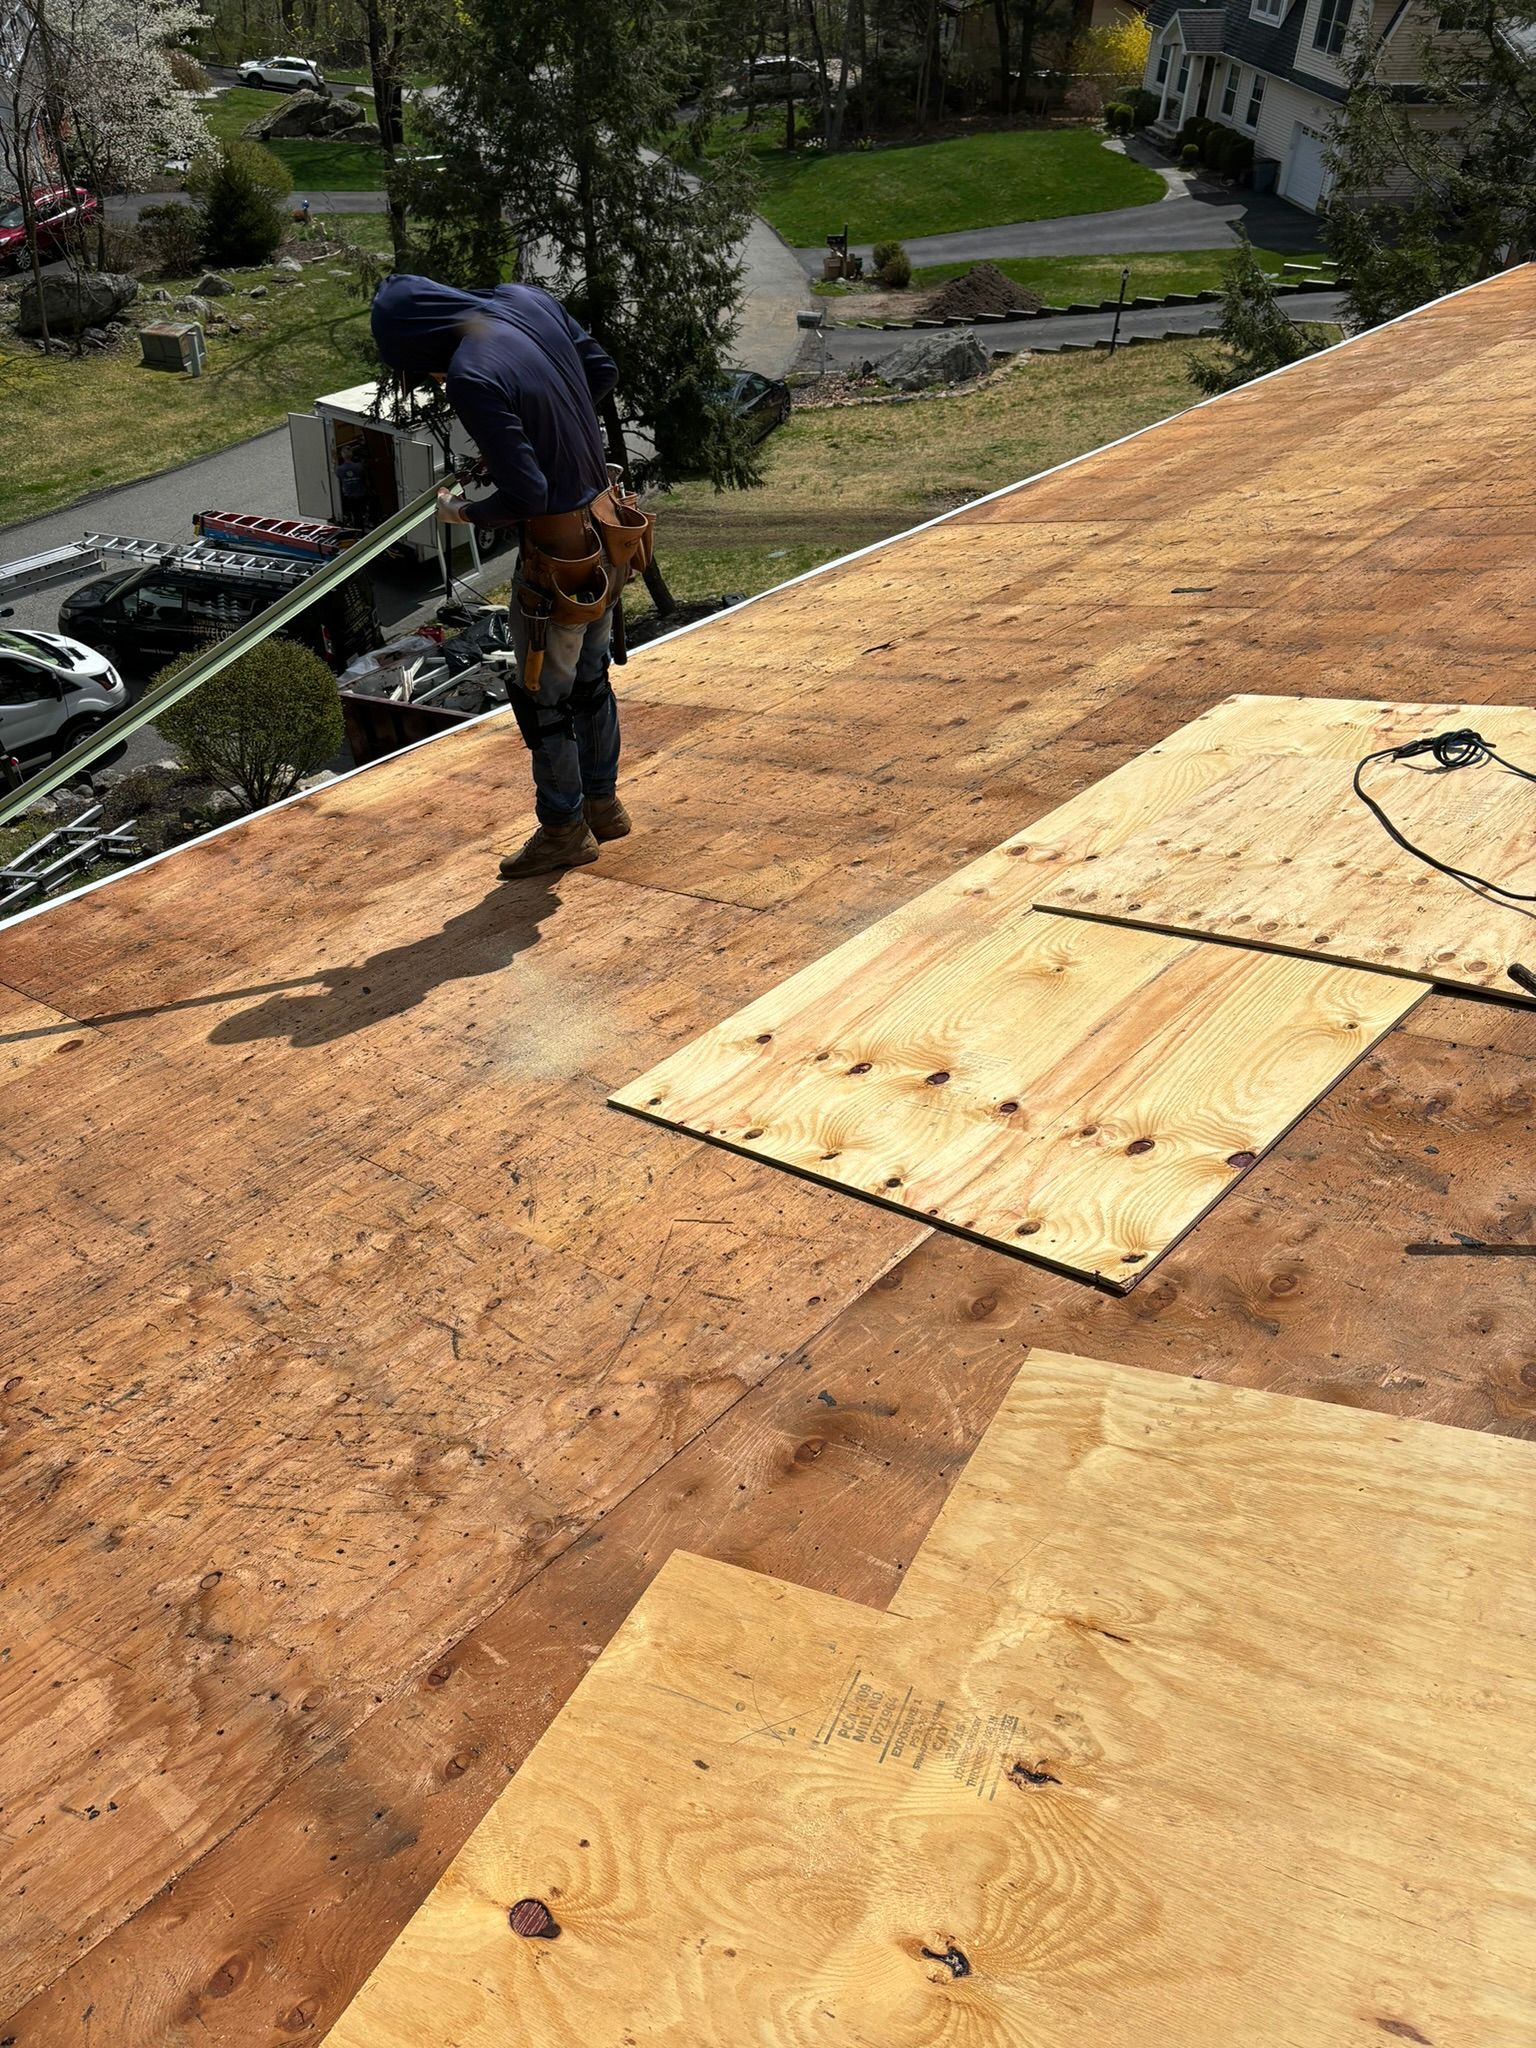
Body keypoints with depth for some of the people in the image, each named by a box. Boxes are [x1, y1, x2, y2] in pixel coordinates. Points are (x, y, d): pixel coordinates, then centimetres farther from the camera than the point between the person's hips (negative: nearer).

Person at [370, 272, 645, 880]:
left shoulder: (471, 378, -26)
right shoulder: (528, 301, -2)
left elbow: (526, 494, -24)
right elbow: (603, 370, 11)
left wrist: (463, 514, -6)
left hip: (559, 554, -9)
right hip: (607, 526, 9)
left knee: (543, 700, 10)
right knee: (590, 678, 23)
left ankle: (564, 830, 25)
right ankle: (603, 804, 39)